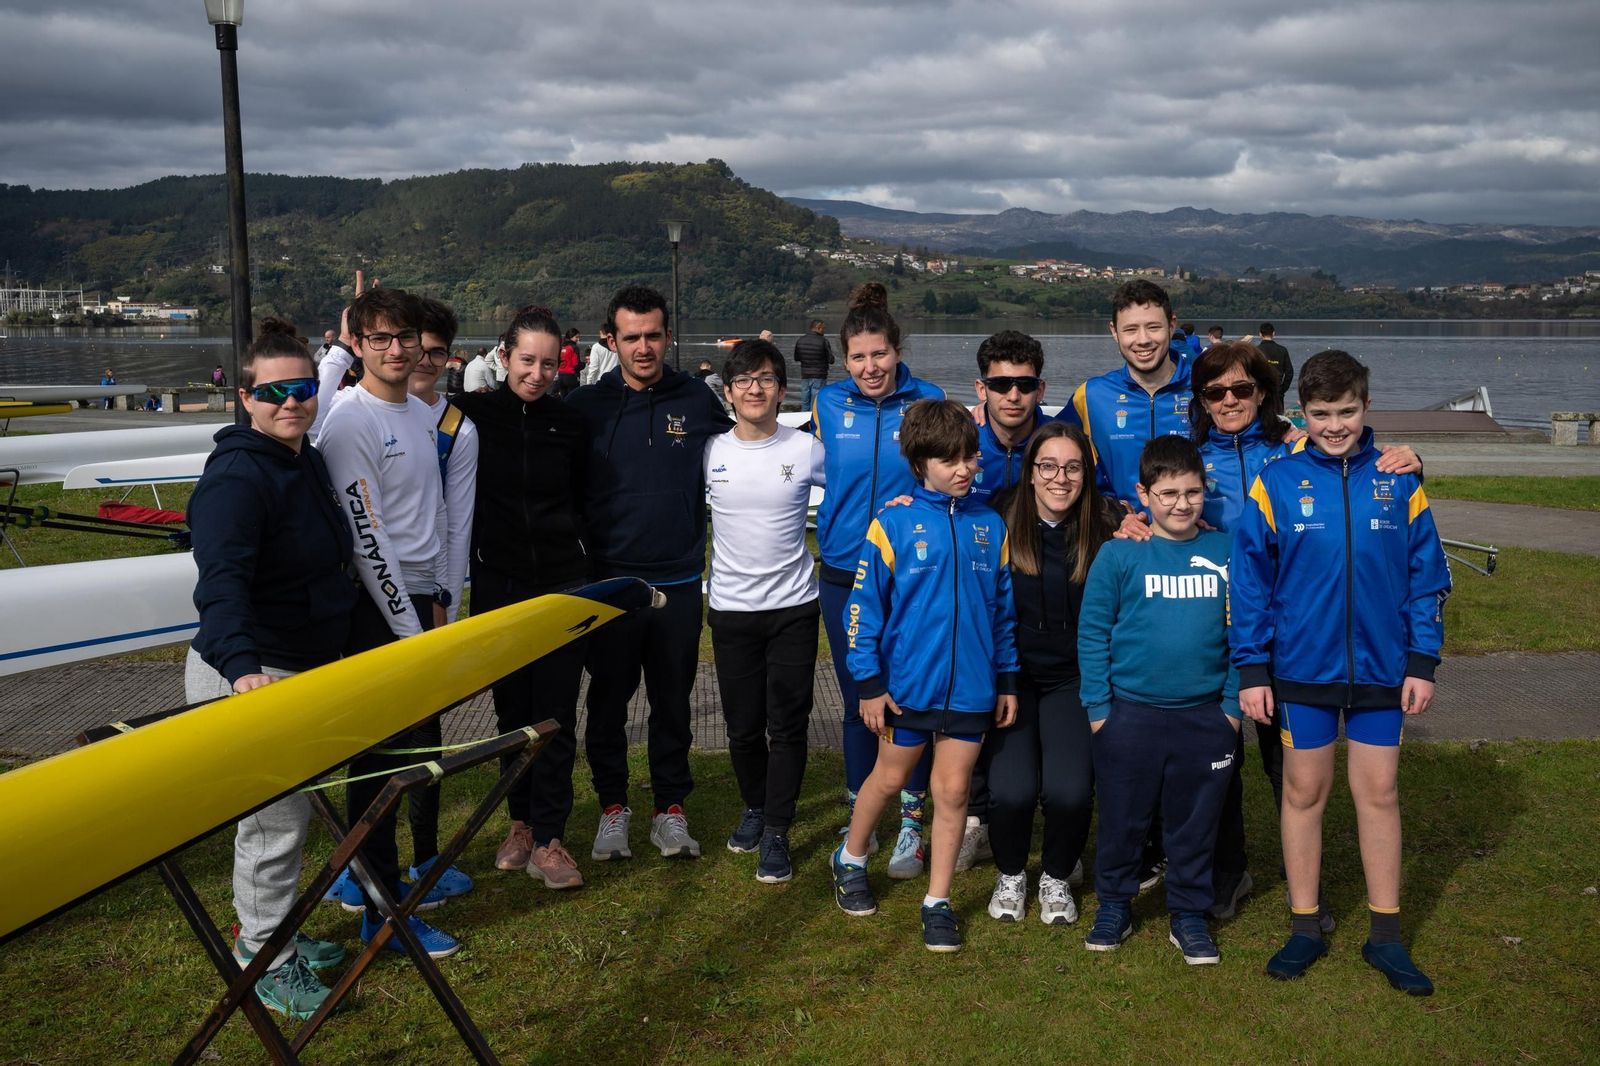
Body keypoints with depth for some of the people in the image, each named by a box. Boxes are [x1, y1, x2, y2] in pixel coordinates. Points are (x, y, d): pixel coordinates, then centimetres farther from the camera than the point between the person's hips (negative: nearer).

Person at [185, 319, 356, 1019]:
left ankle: (275, 936, 37)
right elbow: (221, 581, -35)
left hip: (306, 665, 9)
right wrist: (242, 665, -45)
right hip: (250, 674, -9)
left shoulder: (308, 462, 7)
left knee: (288, 808, 20)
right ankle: (262, 963, 16)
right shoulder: (236, 476, -22)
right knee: (274, 817, -1)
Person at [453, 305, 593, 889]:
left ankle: (548, 840, 6)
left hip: (564, 583, 1)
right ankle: (521, 822, 26)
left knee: (556, 714, -1)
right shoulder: (471, 414, -2)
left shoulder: (570, 424, 4)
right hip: (498, 585, 0)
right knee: (513, 710, 9)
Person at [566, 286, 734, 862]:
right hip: (609, 579, 0)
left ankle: (671, 808, 23)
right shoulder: (587, 405, -2)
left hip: (679, 581, 1)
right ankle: (613, 807, 24)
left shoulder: (699, 401, 1)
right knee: (608, 700, 8)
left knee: (673, 700, 10)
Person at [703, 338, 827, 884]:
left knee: (788, 725, 0)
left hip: (793, 607, -1)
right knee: (743, 725, 9)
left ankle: (776, 833, 11)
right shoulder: (710, 452, 0)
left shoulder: (808, 451, -4)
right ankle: (754, 805, 33)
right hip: (730, 608, 1)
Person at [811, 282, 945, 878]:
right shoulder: (828, 404, 4)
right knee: (856, 700, 11)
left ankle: (912, 826, 16)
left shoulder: (927, 402, -2)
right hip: (844, 574, 2)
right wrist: (841, 523, 12)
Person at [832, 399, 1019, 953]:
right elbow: (864, 605, -7)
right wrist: (868, 683, -9)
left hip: (970, 686, 3)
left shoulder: (989, 525, 3)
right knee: (890, 778, 14)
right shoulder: (894, 522, -8)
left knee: (952, 789, 8)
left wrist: (1008, 680, 8)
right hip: (907, 682, -2)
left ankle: (937, 902, 21)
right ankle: (850, 860, 40)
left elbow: (1004, 609, 9)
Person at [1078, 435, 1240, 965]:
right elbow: (1092, 632, -2)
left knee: (1195, 822, 12)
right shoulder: (1119, 554, -5)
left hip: (1205, 716, 2)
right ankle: (1113, 905, 29)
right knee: (1123, 817, 11)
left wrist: (1233, 703, 3)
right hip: (1131, 714, -1)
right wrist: (1098, 705, -4)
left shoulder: (1226, 551, 1)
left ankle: (1189, 914, 29)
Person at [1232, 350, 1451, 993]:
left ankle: (1385, 936, 21)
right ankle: (1304, 929, 22)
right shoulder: (1276, 483, -4)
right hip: (1302, 670, -1)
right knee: (1304, 792, 9)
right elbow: (1249, 580, -2)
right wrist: (1252, 669, -5)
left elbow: (1427, 573, 5)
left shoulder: (1399, 481, 1)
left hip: (1381, 669, 1)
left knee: (1379, 793, 8)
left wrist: (1423, 661, -1)